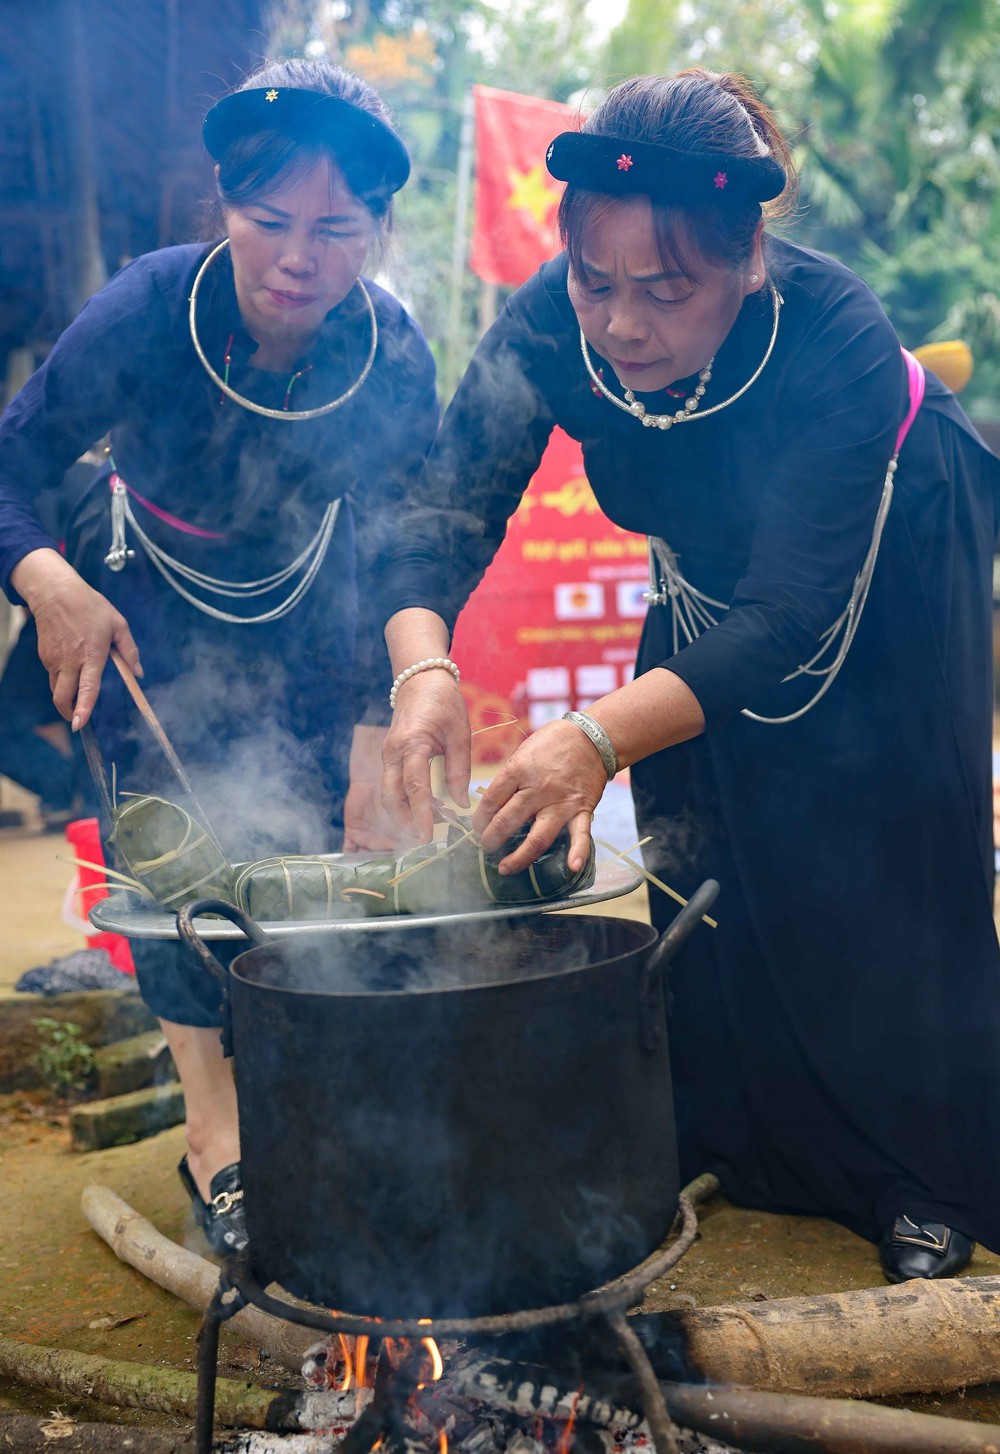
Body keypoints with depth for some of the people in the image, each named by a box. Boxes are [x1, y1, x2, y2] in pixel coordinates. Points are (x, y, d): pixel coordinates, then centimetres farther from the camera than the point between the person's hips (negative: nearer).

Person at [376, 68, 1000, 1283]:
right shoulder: (548, 324, -28)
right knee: (705, 853, 5)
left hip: (887, 571, -4)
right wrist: (422, 667, -52)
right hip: (710, 574, 4)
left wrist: (603, 737, -57)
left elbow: (787, 619, -44)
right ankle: (729, 1144, 25)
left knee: (885, 870, -3)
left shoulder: (838, 339, -40)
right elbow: (447, 507, -31)